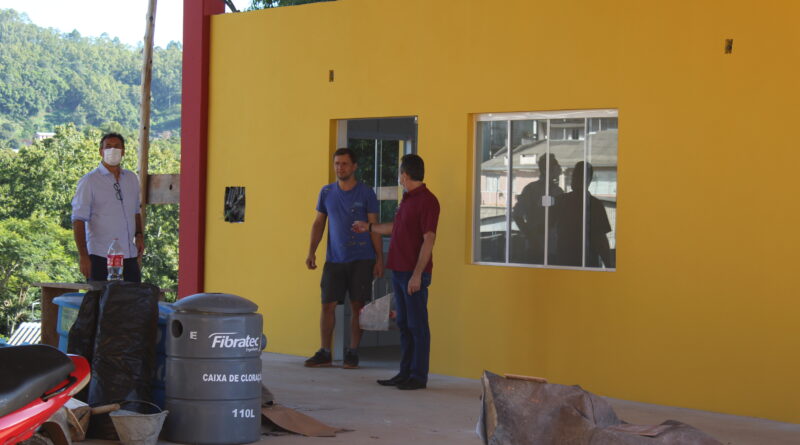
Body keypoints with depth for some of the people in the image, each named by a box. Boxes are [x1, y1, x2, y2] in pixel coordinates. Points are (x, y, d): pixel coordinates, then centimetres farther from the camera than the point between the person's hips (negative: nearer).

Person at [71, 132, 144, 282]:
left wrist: (139, 235, 8)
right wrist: (83, 255, -14)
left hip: (129, 256, 5)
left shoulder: (132, 178, 15)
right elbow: (78, 220, -6)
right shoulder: (89, 181, -2)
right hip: (100, 257, -5)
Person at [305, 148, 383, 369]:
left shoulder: (366, 193, -2)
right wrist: (311, 251, 3)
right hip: (334, 259, 3)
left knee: (358, 306, 1)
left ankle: (353, 353, 10)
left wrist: (379, 259, -4)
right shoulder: (327, 192, 7)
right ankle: (324, 353, 7)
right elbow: (319, 223, 13)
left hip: (361, 260, -3)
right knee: (328, 304, 0)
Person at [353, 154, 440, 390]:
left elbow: (429, 240, -19)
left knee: (417, 325, -4)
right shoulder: (407, 199, 16)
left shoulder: (427, 201, -14)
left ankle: (419, 377, 0)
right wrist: (369, 227, 42)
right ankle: (405, 373, 18)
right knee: (404, 324, 12)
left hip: (414, 273, -9)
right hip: (399, 271, 9)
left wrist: (417, 274, -22)